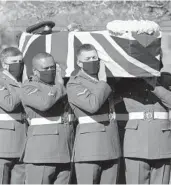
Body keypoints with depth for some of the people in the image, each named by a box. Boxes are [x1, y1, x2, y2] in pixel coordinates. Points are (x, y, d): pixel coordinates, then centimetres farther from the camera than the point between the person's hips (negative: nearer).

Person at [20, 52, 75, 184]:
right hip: (41, 152, -6)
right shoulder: (28, 88, -5)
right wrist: (59, 86, -10)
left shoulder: (59, 86, 16)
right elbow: (44, 103, -24)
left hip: (65, 152, 6)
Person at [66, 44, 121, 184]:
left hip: (111, 145, 6)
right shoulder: (74, 84, -5)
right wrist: (104, 83, -8)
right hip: (88, 145, -6)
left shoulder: (102, 81, 16)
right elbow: (93, 105, -20)